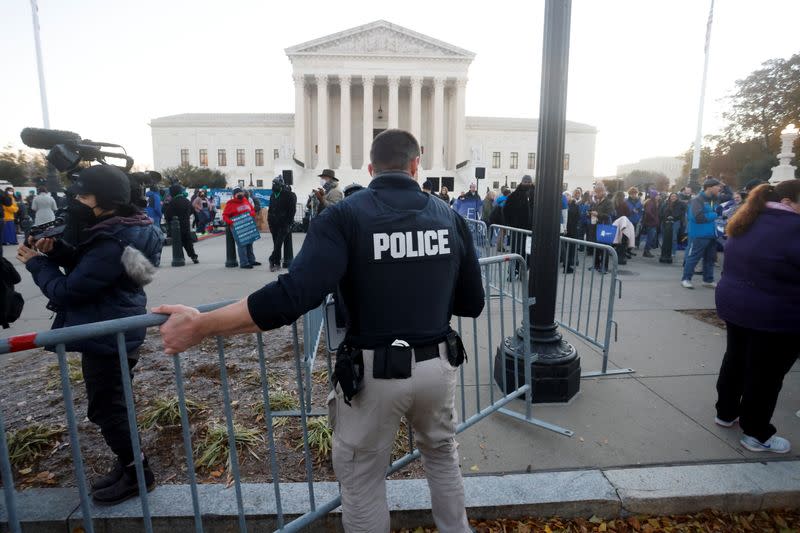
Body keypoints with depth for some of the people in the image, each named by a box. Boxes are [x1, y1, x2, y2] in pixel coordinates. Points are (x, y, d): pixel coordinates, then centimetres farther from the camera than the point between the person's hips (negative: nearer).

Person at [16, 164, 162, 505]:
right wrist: (56, 251, -3)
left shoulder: (111, 245, -28)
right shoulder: (124, 229, 3)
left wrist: (37, 263, -5)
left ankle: (137, 474, 21)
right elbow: (86, 265, 14)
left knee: (105, 408, 6)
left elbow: (66, 291, -20)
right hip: (115, 333, 10)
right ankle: (128, 465, 35)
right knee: (112, 405, 21)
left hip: (106, 339, -10)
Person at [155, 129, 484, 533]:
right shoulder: (450, 217, -1)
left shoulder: (345, 216, -12)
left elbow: (294, 295, -24)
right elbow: (472, 303, 5)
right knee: (442, 455, 30)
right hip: (438, 366, 4)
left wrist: (200, 325, -15)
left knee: (361, 481, 19)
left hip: (374, 372, -3)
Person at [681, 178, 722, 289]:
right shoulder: (697, 200, -13)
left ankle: (708, 280, 23)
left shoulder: (713, 200, 12)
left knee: (710, 258, 13)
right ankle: (686, 279, 6)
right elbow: (699, 217, -24)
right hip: (699, 235, -8)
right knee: (693, 257, -3)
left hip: (711, 235, 8)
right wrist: (714, 215, -11)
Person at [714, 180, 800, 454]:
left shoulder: (748, 224, 7)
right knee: (766, 374, 4)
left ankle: (726, 412, 33)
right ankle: (756, 434, 17)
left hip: (734, 305, 8)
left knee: (735, 360, 19)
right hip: (776, 316, -8)